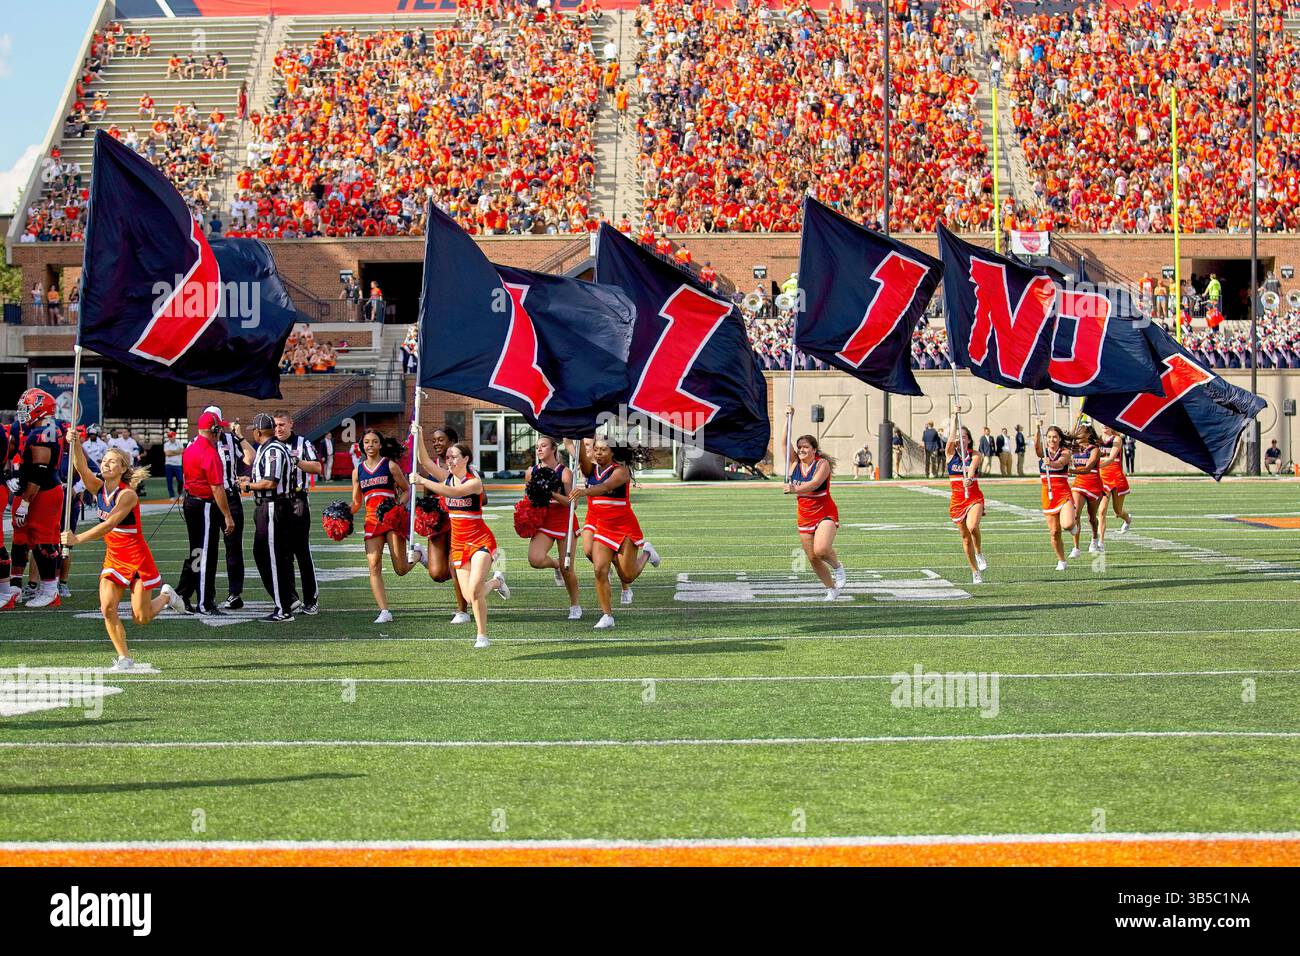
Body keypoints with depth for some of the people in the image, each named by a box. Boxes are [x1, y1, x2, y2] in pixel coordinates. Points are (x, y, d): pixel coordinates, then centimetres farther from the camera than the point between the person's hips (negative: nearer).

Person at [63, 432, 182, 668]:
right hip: (113, 558, 6)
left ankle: (166, 596, 33)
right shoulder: (99, 489, -1)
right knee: (107, 608, -12)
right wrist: (75, 443, -33)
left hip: (137, 560, -6)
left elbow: (108, 526, -29)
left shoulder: (127, 495, -21)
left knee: (141, 618, 2)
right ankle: (124, 658, 1)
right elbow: (82, 468, -17)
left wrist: (77, 539, -35)